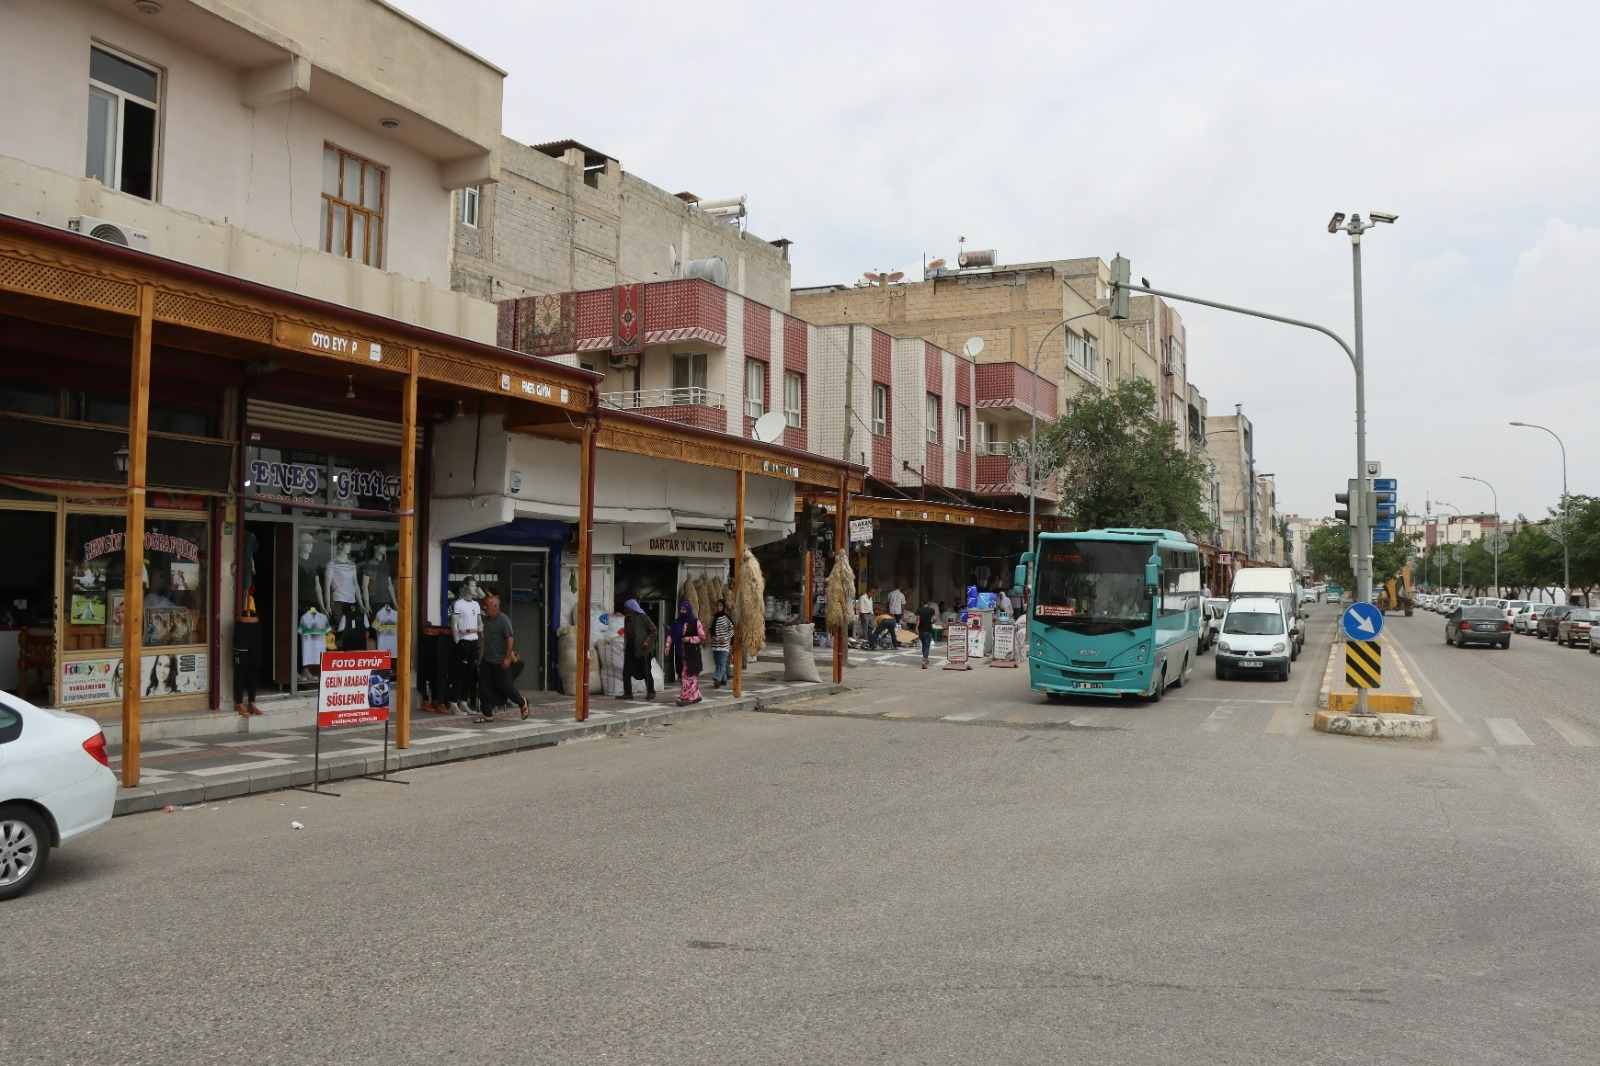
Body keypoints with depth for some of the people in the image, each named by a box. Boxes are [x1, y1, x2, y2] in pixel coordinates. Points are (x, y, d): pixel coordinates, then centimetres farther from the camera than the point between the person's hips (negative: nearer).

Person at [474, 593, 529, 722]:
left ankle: (522, 703, 25)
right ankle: (487, 715, 11)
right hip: (487, 660, 7)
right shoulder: (485, 619, 7)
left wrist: (507, 658, -21)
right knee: (484, 687, 4)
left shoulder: (503, 619, -15)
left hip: (500, 662, -7)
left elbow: (510, 639, -18)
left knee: (505, 686, 1)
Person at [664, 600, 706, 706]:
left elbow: (702, 637, -4)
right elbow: (671, 635, 10)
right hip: (680, 654, 6)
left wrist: (690, 639, -15)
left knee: (687, 675, -10)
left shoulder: (695, 622, -6)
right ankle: (695, 696, 19)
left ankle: (685, 697, -9)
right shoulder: (676, 622, 10)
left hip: (691, 653, -6)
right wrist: (668, 645, -5)